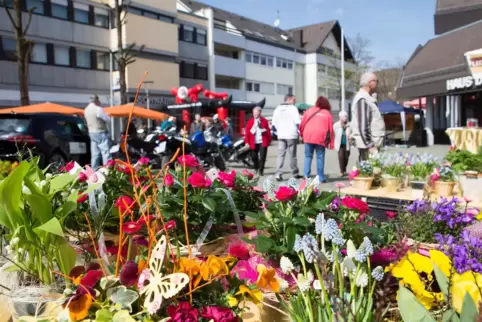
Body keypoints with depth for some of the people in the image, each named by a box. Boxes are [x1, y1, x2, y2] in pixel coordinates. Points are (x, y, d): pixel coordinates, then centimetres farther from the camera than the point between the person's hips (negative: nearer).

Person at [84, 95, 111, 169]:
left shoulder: (86, 110, 11)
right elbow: (108, 120, -11)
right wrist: (107, 116, 8)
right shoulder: (98, 109, -16)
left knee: (95, 154, 9)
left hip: (91, 132, 8)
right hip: (101, 133, -8)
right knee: (106, 153, -7)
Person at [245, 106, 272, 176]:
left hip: (262, 142, -1)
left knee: (262, 157, -6)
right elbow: (247, 132, 1)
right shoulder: (250, 121, 2)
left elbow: (268, 131, 5)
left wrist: (269, 140, 2)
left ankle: (261, 170, 4)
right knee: (254, 157, 8)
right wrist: (247, 142, -5)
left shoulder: (264, 121, 3)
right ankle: (256, 169, 31)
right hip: (253, 143, 1)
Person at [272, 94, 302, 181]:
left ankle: (278, 174, -8)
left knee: (280, 155, 3)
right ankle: (295, 174, 17)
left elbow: (274, 124, 11)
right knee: (292, 155, 6)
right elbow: (297, 122, -11)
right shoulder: (293, 108, -5)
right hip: (292, 135, -4)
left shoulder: (278, 109, 11)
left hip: (281, 136, 4)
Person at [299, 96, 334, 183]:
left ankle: (306, 175, 1)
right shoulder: (328, 114, 11)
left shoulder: (309, 111, 13)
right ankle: (321, 178, 3)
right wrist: (331, 143, 9)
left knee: (308, 156, 9)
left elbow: (302, 124, 10)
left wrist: (301, 133, 24)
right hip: (321, 138, -1)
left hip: (308, 136, 1)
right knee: (320, 157, 3)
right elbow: (330, 129, 7)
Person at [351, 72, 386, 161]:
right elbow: (362, 125, -20)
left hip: (373, 142, 10)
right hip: (369, 144, -10)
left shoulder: (368, 98, 18)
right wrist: (370, 146, -21)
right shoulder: (362, 99, -14)